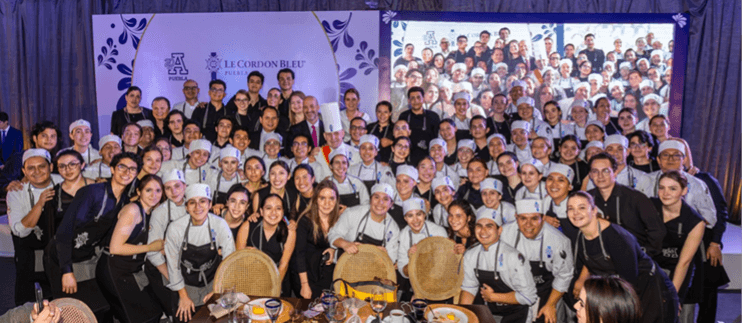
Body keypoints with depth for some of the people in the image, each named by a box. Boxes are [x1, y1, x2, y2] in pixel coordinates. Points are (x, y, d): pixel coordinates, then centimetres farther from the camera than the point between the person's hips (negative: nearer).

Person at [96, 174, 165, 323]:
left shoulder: (151, 213, 10)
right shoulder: (132, 210, -16)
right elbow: (115, 247, -22)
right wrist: (150, 247, -16)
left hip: (131, 270, 8)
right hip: (114, 270, -8)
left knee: (154, 313, 6)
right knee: (145, 317, -4)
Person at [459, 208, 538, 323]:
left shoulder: (513, 257, -19)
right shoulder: (470, 255, -1)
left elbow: (528, 296, -18)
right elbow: (468, 288, 6)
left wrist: (492, 297, -11)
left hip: (512, 314, -3)